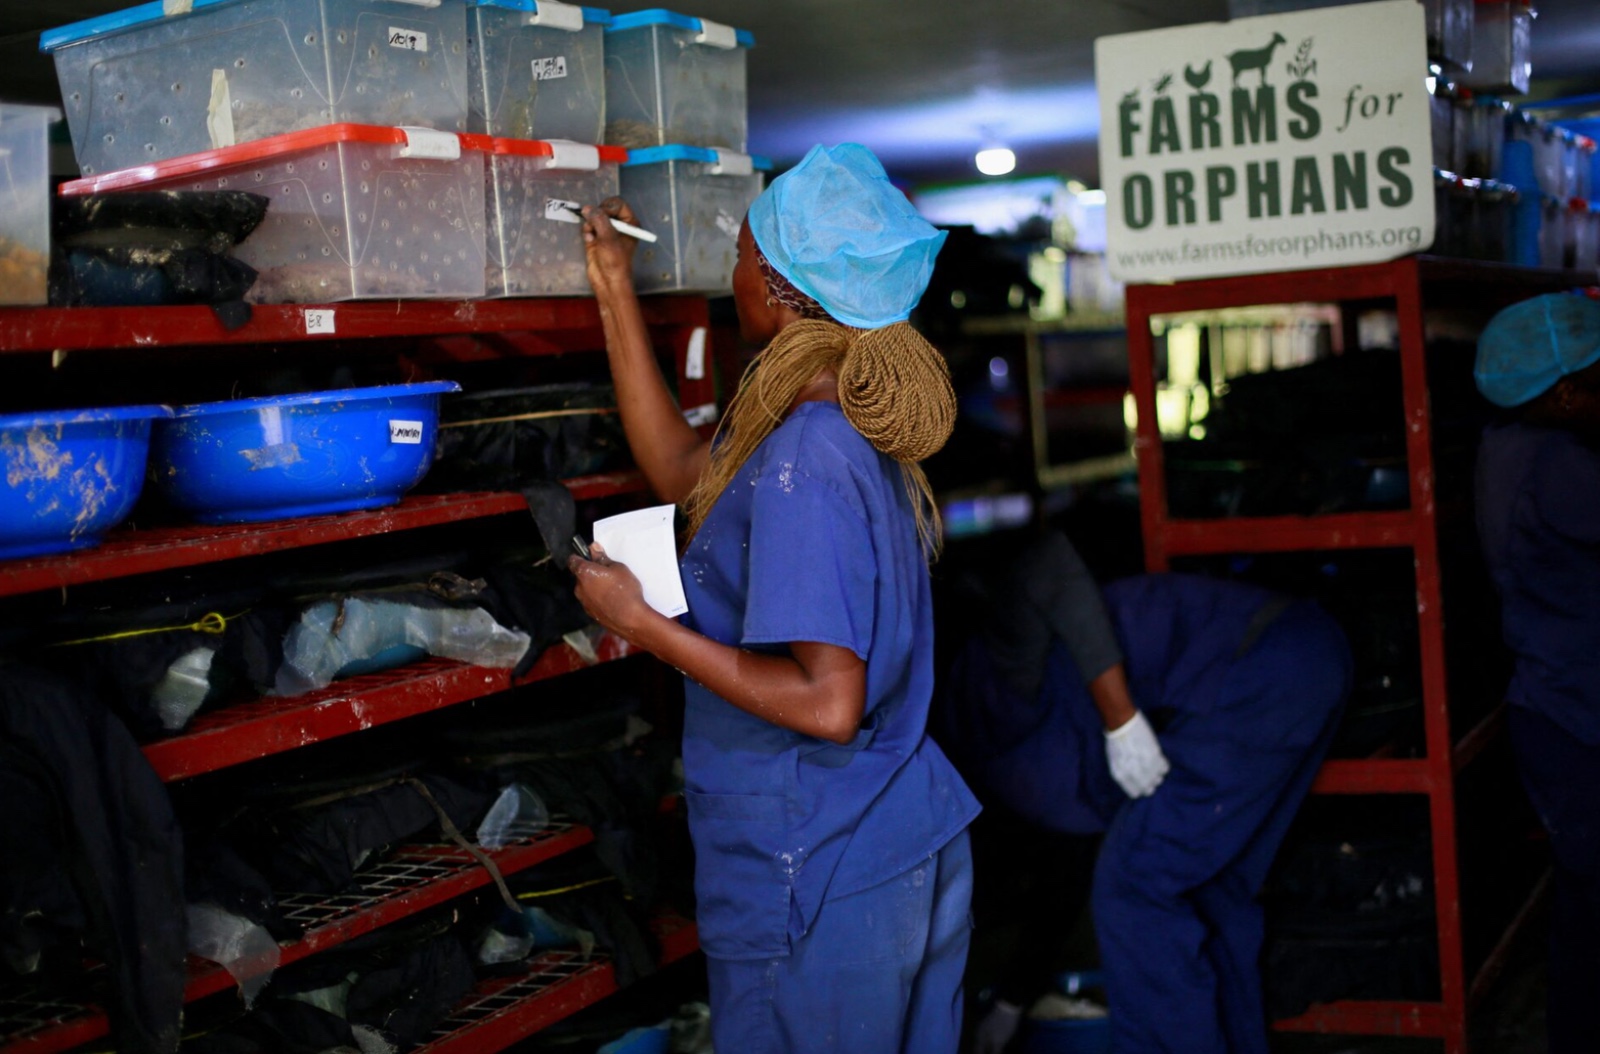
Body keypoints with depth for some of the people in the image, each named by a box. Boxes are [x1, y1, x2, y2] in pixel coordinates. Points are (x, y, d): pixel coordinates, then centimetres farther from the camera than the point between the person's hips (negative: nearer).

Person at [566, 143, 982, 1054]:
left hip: (822, 888, -9)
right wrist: (616, 292, 19)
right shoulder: (856, 426, 5)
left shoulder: (802, 462, -24)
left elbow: (827, 703, -28)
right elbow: (681, 472, 18)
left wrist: (643, 624, -19)